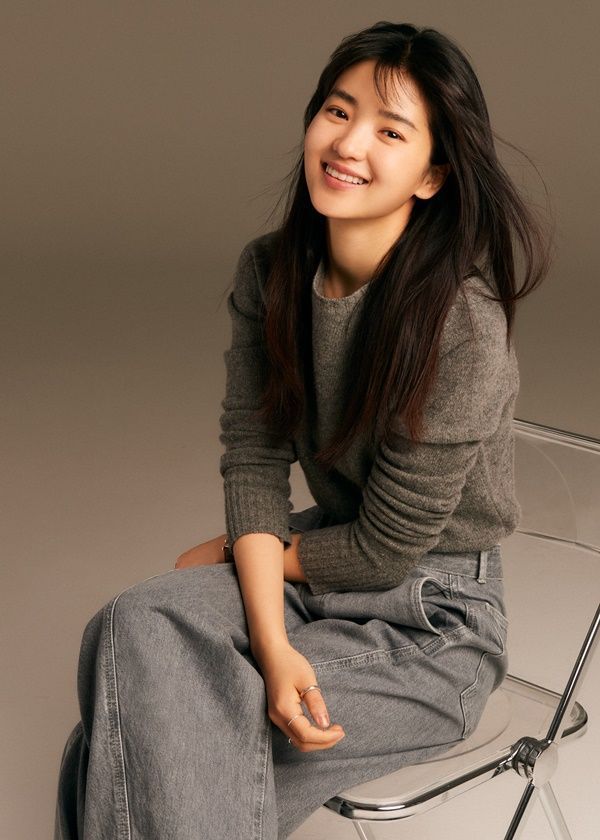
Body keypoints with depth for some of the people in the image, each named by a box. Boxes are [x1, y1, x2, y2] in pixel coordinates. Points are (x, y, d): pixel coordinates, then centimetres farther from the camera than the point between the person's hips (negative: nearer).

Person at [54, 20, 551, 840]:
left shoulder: (463, 320, -23)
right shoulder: (269, 272, -3)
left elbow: (389, 548, -17)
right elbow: (253, 459, -6)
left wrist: (238, 553, -3)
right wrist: (273, 645, -21)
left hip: (431, 618, -5)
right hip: (326, 552, 6)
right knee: (137, 624, -24)